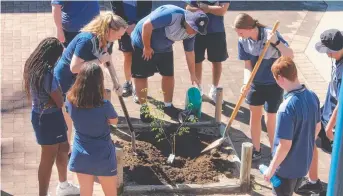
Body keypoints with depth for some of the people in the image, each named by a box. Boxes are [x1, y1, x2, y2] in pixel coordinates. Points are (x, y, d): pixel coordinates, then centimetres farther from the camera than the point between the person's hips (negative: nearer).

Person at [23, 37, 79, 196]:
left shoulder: (32, 67, -1)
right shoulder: (47, 75, -29)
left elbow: (29, 93, 12)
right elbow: (60, 102, -21)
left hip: (38, 115, 10)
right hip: (49, 118, -10)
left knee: (63, 148, 27)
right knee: (48, 159, 5)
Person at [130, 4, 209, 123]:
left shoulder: (191, 32, -11)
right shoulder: (172, 15, -36)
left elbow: (189, 52, 4)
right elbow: (147, 25, -33)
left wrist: (192, 75, 9)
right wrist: (147, 47, -22)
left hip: (164, 49, 7)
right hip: (142, 43, -6)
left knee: (169, 75, 7)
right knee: (141, 76, 0)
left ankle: (168, 106, 23)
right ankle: (143, 108, 13)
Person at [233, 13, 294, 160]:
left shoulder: (270, 35, -26)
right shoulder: (243, 41, -12)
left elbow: (290, 56, -29)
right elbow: (247, 64, -6)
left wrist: (276, 42, -45)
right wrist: (246, 82, -23)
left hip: (274, 83, -5)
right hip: (255, 83, 5)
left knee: (270, 120, 2)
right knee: (254, 116, 15)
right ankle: (256, 150, 33)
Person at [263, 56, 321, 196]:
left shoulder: (287, 108, -31)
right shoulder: (312, 96, -7)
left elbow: (285, 145, -26)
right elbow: (317, 128, 7)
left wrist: (272, 168, -14)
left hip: (287, 167, -7)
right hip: (304, 161, 7)